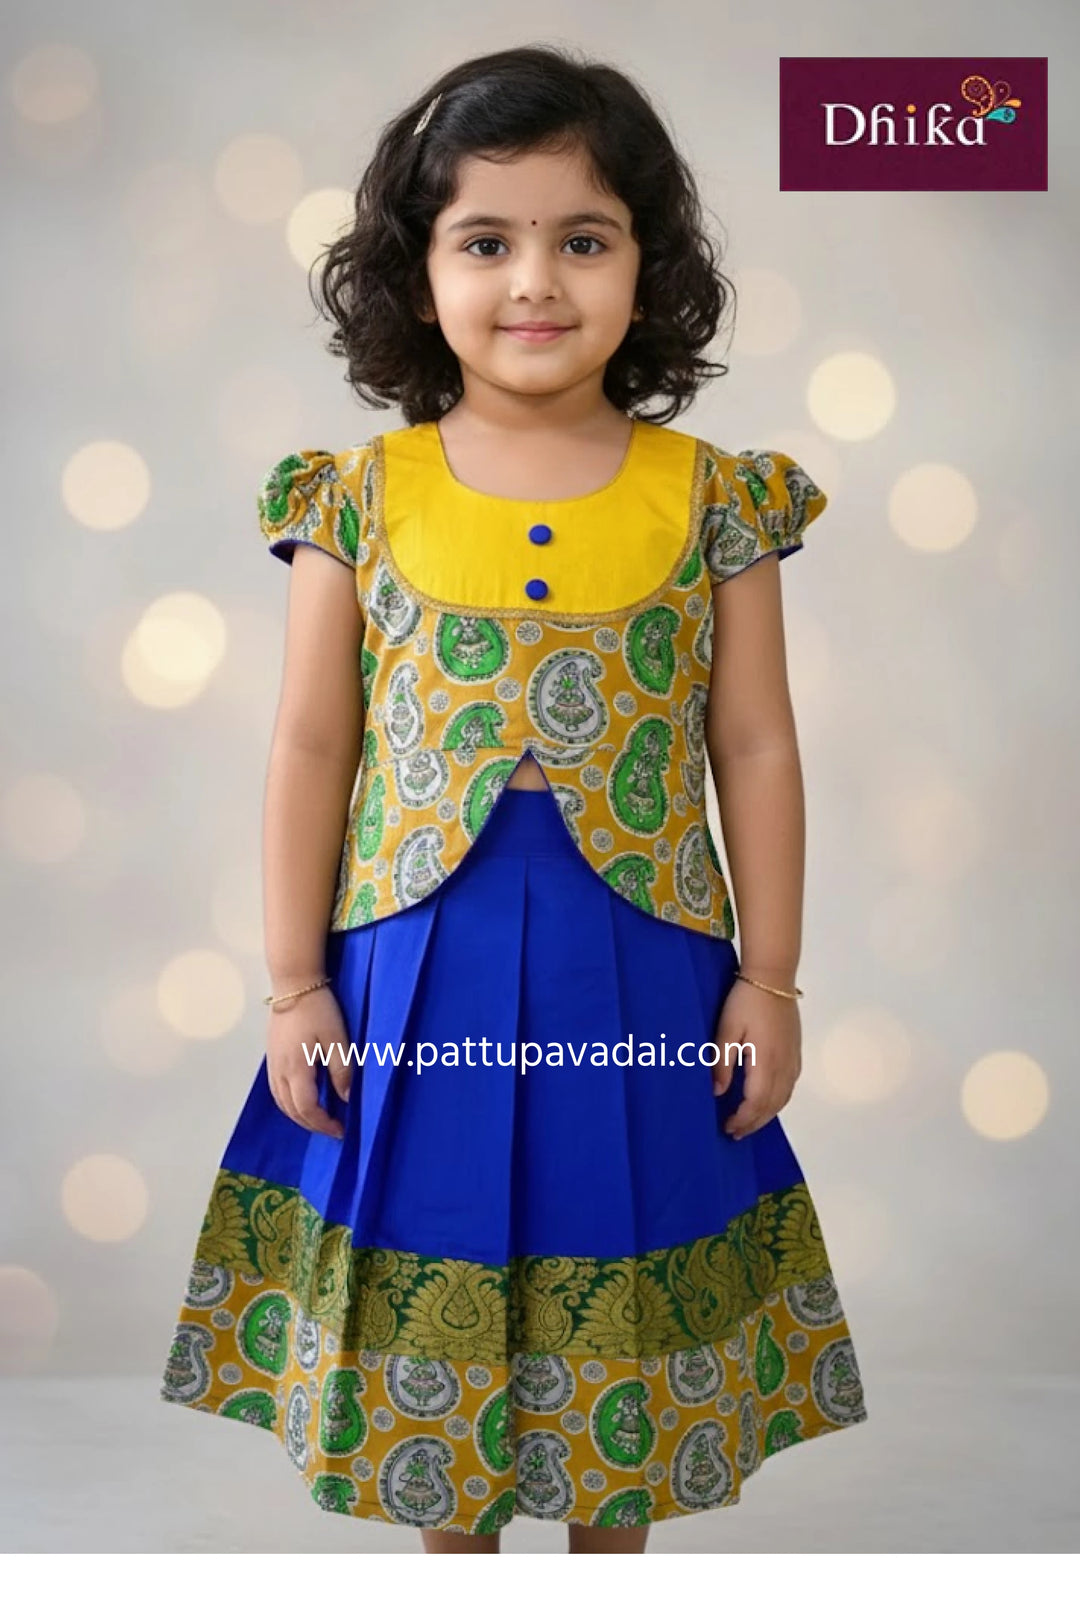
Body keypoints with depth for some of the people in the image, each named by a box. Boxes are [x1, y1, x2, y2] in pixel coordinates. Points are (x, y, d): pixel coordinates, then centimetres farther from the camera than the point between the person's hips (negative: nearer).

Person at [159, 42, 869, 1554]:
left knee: (624, 1284, 15)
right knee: (431, 1271, 16)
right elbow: (310, 751, 0)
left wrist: (769, 982, 1)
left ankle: (610, 1558, 42)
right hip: (421, 970, 1)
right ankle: (455, 1554, 42)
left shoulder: (712, 497, -4)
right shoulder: (360, 498, -4)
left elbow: (757, 751, 0)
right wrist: (296, 989, 0)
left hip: (640, 967, 0)